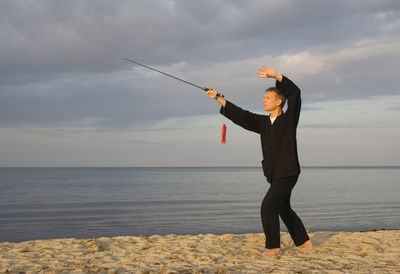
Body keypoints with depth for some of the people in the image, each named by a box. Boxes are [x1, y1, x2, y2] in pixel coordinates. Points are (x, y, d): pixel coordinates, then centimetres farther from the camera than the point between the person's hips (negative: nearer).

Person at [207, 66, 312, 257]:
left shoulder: (289, 119, -8)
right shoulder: (263, 123, 9)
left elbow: (294, 93, -21)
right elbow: (240, 115, 2)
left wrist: (275, 75, -31)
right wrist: (218, 98, -5)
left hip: (287, 174, -8)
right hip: (275, 175, 8)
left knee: (268, 207, -16)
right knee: (284, 209, 19)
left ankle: (273, 247, -5)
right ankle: (304, 241, 35)